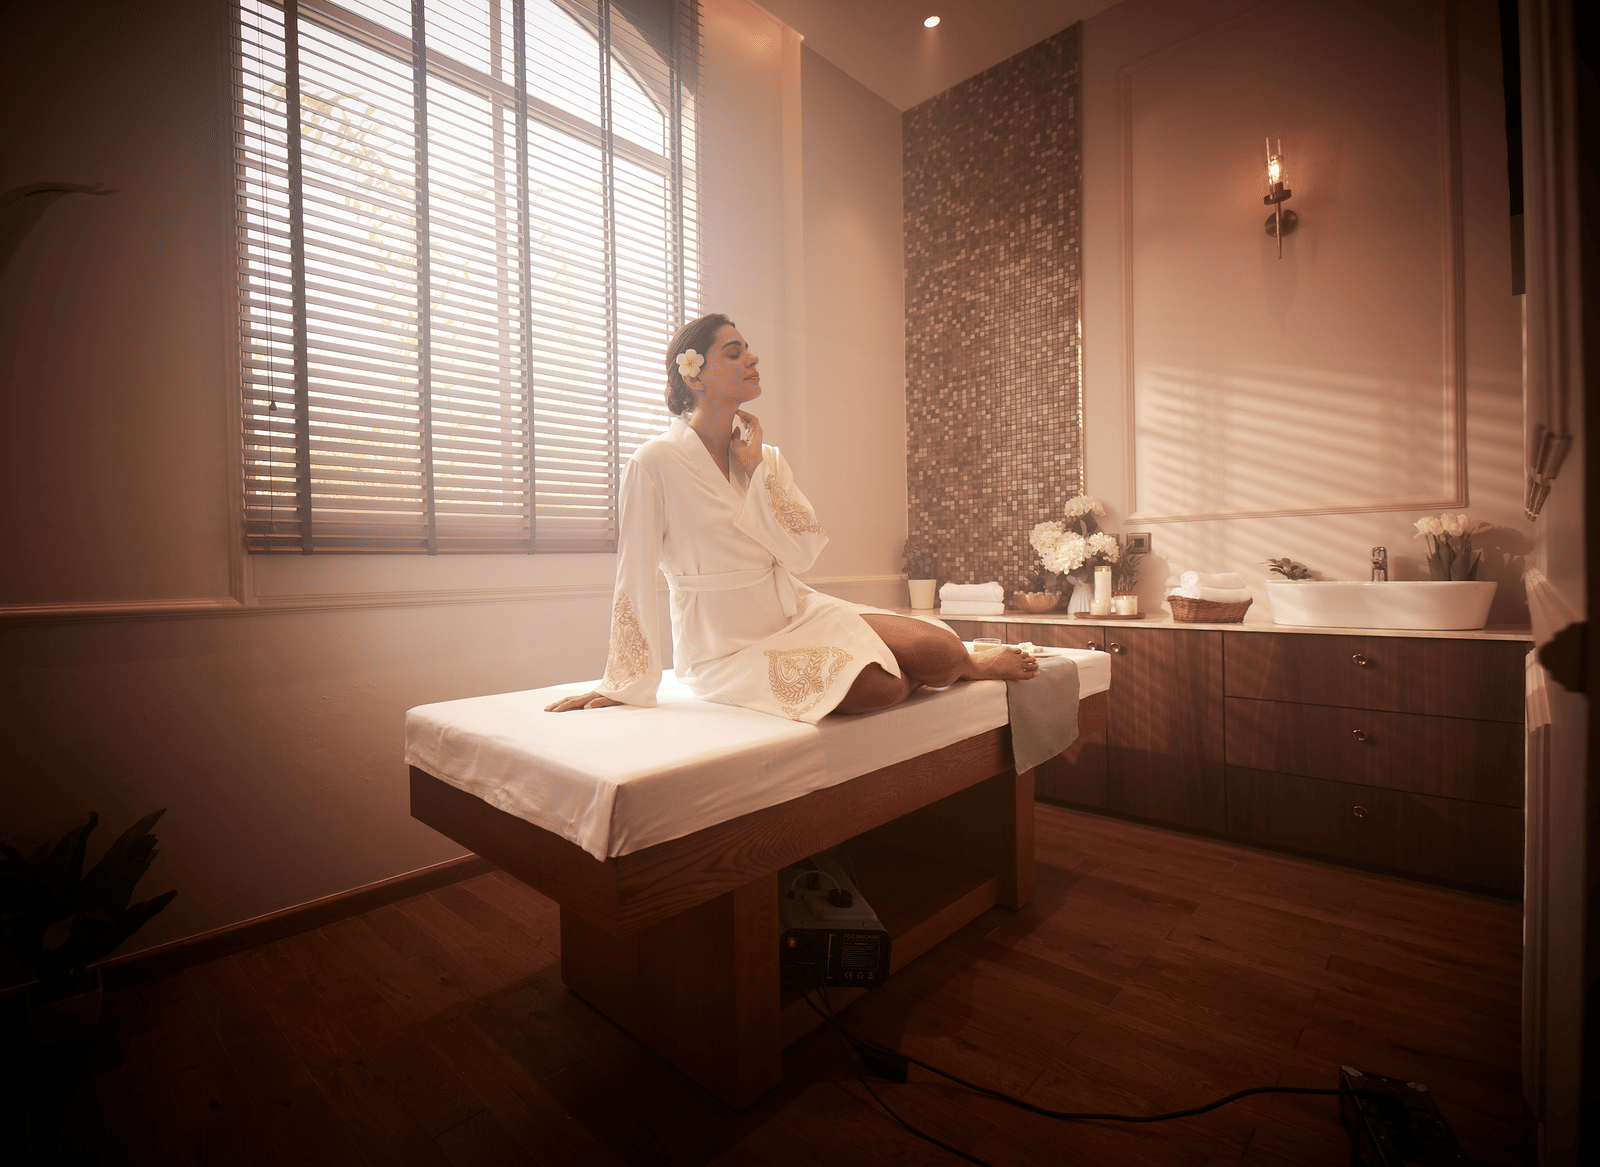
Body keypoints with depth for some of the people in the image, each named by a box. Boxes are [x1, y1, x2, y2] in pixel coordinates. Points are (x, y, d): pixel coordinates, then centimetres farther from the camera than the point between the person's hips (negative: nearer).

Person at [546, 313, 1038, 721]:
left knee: (940, 645, -16)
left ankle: (969, 663, 20)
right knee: (880, 686, -26)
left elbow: (804, 551, -7)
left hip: (797, 612, 5)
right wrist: (625, 685, -10)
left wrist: (753, 466, -12)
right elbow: (635, 579, -12)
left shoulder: (766, 457, 4)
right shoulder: (656, 462, -13)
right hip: (729, 645, -5)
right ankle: (973, 668, 6)